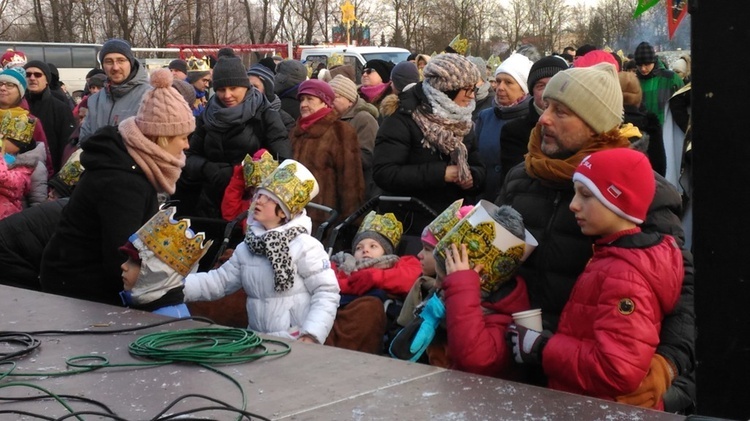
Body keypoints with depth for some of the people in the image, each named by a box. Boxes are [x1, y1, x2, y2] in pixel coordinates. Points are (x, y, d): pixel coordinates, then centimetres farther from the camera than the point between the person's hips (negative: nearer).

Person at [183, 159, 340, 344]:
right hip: (258, 341, 5)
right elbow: (219, 281, 14)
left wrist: (312, 336, -19)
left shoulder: (304, 246, -8)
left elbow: (327, 292, -10)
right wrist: (177, 286, 1)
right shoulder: (246, 247, 11)